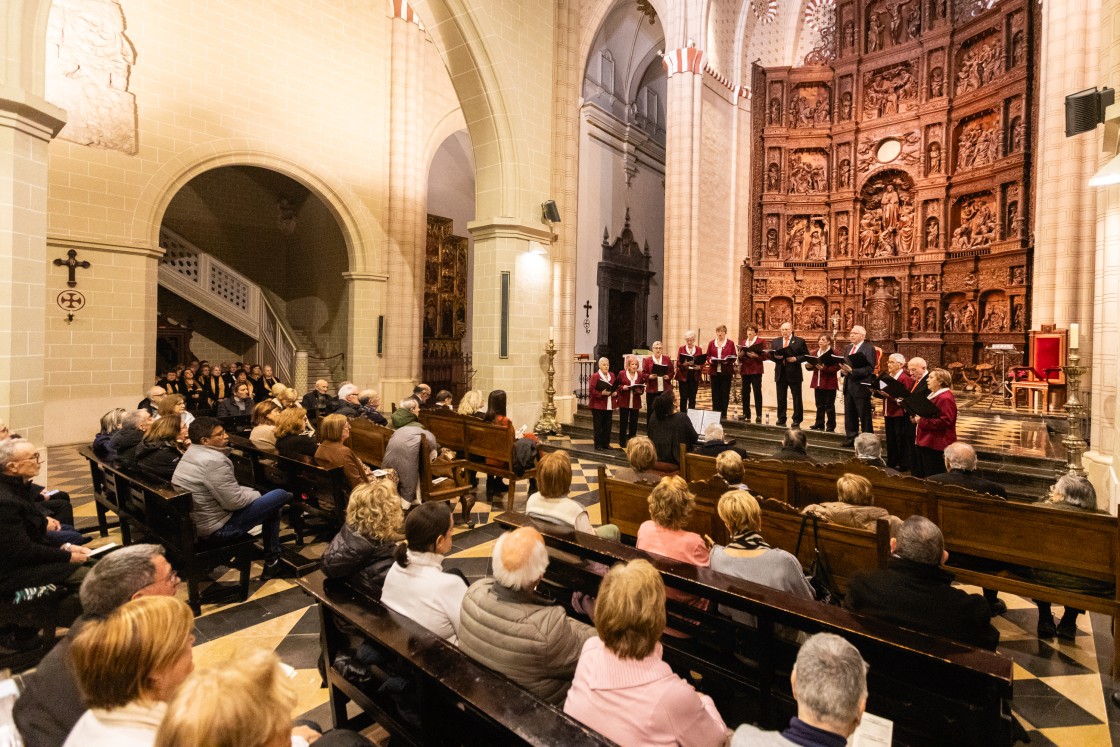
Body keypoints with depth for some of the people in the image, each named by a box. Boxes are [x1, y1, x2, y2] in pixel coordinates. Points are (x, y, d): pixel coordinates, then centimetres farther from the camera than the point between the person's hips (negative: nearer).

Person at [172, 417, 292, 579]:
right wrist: (257, 494, -6)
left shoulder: (191, 453, 8)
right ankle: (272, 564, 8)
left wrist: (252, 492, 6)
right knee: (279, 496, -5)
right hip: (216, 526, -10)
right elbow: (234, 501, -24)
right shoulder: (214, 461, -25)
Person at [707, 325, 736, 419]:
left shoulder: (730, 343, 4)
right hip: (715, 371, 2)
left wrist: (728, 361, -17)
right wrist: (710, 360, -11)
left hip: (726, 372, -2)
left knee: (725, 393, 2)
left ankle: (723, 414, 8)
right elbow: (708, 356, 10)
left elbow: (734, 357, 1)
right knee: (715, 393, 4)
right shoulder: (711, 343, 10)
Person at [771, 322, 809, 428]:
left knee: (797, 398, 3)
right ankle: (781, 420, 16)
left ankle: (797, 421, 11)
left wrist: (795, 359, -16)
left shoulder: (799, 341, 0)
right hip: (780, 374, 3)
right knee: (781, 398, 8)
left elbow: (806, 355, -2)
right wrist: (775, 357, -12)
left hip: (794, 374, -3)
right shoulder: (775, 341, 10)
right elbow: (770, 355, 9)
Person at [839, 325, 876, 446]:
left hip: (861, 386, -7)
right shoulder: (848, 348, 14)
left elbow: (869, 369, -18)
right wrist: (844, 370, -4)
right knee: (849, 414, 13)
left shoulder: (869, 348, -9)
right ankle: (851, 437, 23)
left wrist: (852, 371, -26)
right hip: (848, 385, 7)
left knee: (864, 416, 1)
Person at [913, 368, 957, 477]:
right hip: (925, 442, 11)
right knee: (924, 476, 19)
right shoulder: (933, 395, 16)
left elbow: (945, 421, -26)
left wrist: (922, 421, -21)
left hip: (935, 445, -11)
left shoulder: (945, 398, -17)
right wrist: (917, 417, 8)